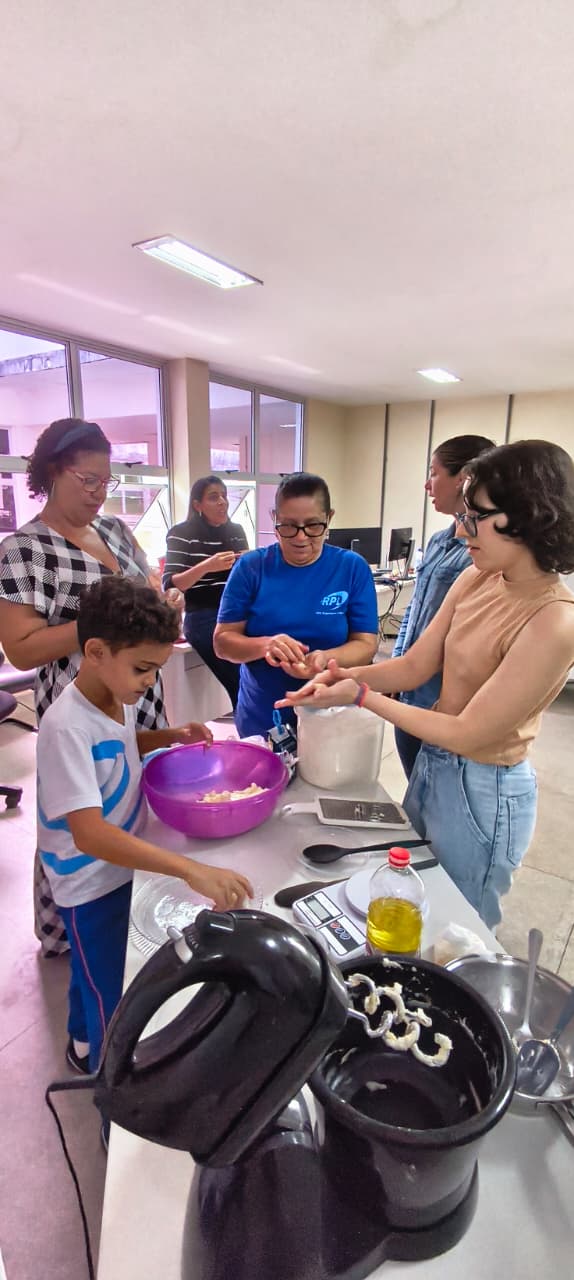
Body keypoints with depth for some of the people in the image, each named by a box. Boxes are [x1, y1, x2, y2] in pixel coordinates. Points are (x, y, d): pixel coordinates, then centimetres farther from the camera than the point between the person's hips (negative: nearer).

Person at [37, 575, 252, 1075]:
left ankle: (84, 1043, 56)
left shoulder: (119, 695, -8)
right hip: (91, 885, -7)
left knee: (100, 973, 30)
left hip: (122, 865, 8)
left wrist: (171, 736, -4)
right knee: (111, 995, 15)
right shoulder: (67, 727, -33)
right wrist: (192, 870, -46)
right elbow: (90, 835, -38)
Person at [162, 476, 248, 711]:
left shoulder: (237, 531, 13)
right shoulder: (182, 533, -3)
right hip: (204, 620, -5)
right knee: (241, 685, -14)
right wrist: (206, 566, -24)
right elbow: (170, 586, -11)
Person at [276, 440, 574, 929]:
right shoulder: (477, 579, -5)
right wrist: (346, 675, -19)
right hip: (433, 761, 8)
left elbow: (468, 733, -26)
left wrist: (363, 697, -23)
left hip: (483, 793, -8)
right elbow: (416, 665, -3)